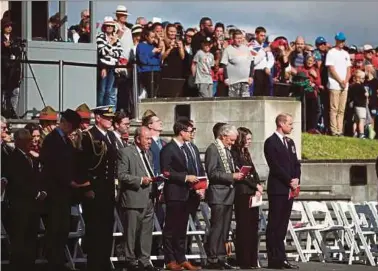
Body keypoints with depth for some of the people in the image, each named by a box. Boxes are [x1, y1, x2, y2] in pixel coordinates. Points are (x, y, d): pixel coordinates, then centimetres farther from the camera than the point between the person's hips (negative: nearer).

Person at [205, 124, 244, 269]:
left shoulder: (227, 150, 18)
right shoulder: (213, 149, -10)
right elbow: (212, 173, -18)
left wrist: (237, 175, 7)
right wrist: (232, 176, -19)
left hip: (228, 194, 9)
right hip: (218, 194, -9)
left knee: (225, 229, 9)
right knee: (216, 228, -8)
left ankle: (221, 258, 13)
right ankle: (213, 260, -6)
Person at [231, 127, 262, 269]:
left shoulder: (246, 154, 19)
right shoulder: (234, 154, -6)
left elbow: (254, 172, 17)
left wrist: (258, 189, 1)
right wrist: (256, 186, -7)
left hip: (253, 193, 8)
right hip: (242, 193, -8)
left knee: (253, 226, 5)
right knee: (243, 226, -7)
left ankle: (252, 260, 7)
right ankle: (243, 261, -6)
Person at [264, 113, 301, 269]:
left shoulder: (290, 142, 18)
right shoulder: (271, 142, -8)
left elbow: (296, 164, 17)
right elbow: (275, 166, -14)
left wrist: (296, 179, 0)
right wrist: (289, 181, -13)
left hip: (289, 188, 8)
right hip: (277, 189, -8)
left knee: (282, 226, 8)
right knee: (274, 225, -5)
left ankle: (281, 258, 9)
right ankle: (274, 260, -6)